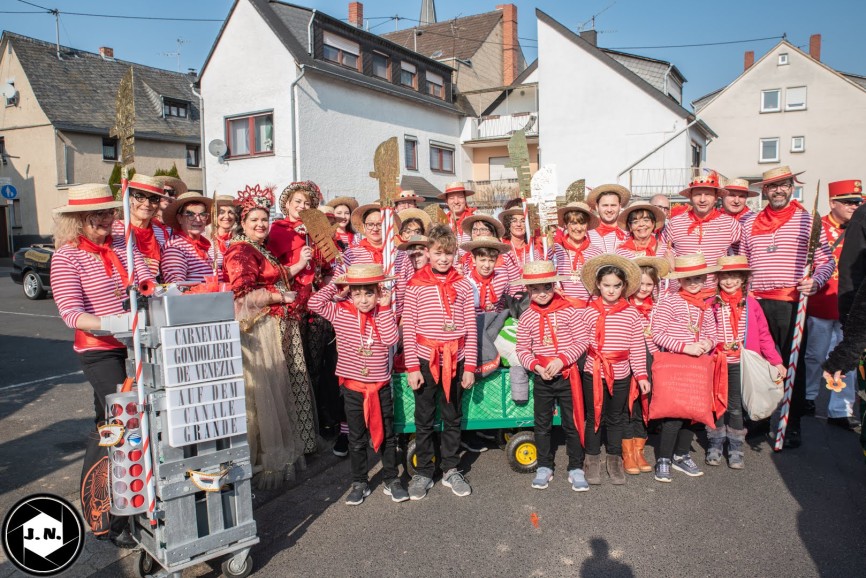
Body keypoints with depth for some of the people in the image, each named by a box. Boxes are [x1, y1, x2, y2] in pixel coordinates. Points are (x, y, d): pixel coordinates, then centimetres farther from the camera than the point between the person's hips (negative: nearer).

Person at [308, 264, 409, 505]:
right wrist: (336, 286, -10)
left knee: (386, 435, 12)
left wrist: (384, 308, -17)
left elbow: (390, 339, -19)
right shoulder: (340, 312, -5)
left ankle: (391, 480, 27)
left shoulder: (384, 314, -3)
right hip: (352, 386, 0)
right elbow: (315, 303, -16)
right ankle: (359, 483, 25)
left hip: (381, 385, 1)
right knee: (357, 438, 11)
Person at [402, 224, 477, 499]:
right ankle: (423, 472, 22)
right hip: (425, 359, -1)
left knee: (453, 418, 12)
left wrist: (470, 366, -1)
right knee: (424, 420, 9)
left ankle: (451, 470, 26)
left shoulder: (463, 285, 3)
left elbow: (470, 328, 2)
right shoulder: (415, 285, -2)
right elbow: (408, 328, -4)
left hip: (455, 360, 2)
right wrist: (412, 367, -8)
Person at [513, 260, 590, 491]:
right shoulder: (526, 318, -1)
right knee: (542, 424, 11)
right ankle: (544, 467, 25)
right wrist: (536, 366, -15)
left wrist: (561, 359, -20)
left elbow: (582, 340, -9)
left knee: (572, 423, 6)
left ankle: (576, 469, 20)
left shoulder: (569, 312, -8)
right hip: (542, 379, 2)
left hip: (568, 375, -2)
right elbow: (522, 350, 2)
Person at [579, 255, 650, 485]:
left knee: (617, 419, 15)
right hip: (594, 374, -1)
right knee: (594, 417, 11)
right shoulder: (590, 312, -6)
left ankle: (615, 460, 32)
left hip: (622, 375, 1)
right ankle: (593, 460, 26)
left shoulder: (632, 314, -3)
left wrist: (641, 375, -1)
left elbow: (638, 348, -1)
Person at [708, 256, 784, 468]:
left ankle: (735, 450, 19)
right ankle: (715, 446, 22)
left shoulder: (751, 304, 0)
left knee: (736, 407, 7)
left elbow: (763, 335, 3)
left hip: (739, 364, 0)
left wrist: (776, 361, 2)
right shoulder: (712, 304, -2)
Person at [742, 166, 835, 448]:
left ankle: (793, 426, 12)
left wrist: (815, 281, -16)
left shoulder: (807, 220, 4)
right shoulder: (751, 223, 13)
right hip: (756, 303, 3)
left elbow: (827, 260, 2)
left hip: (792, 303, -3)